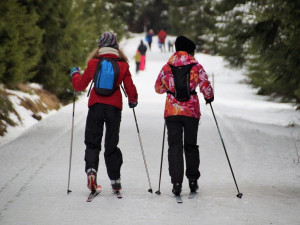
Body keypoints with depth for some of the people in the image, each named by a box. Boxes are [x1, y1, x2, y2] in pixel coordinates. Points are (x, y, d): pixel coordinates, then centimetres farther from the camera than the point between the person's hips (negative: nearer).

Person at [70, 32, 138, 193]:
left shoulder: (94, 63, -1)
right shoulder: (122, 65, 0)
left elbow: (80, 85, 6)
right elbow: (130, 88, 4)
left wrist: (74, 74, 26)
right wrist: (133, 101, 25)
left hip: (96, 105, -1)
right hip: (114, 107, 1)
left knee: (92, 142, 8)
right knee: (111, 144, 10)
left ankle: (91, 169, -17)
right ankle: (115, 180, 10)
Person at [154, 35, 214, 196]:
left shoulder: (167, 67, 4)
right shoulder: (196, 66, -3)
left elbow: (158, 88, 12)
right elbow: (206, 87, -6)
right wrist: (209, 97, 15)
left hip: (172, 111, 0)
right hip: (191, 111, 0)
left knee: (174, 146, 2)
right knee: (191, 145, 15)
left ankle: (176, 182, -9)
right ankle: (193, 180, 20)